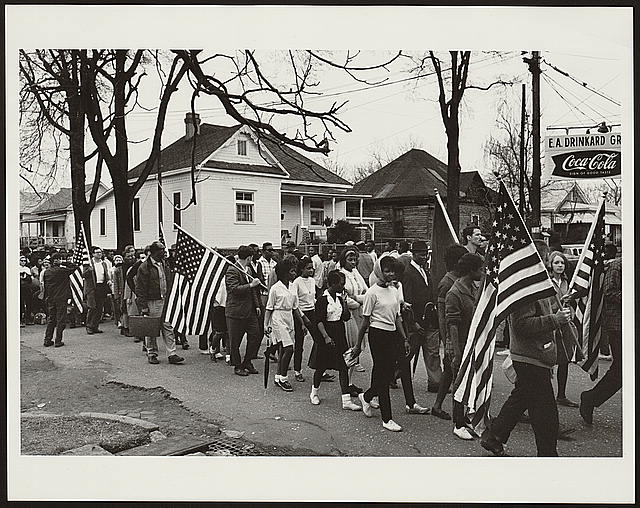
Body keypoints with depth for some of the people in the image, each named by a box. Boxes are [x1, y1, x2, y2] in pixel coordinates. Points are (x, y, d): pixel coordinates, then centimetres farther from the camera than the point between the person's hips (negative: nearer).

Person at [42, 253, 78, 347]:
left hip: (50, 299, 6)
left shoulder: (46, 271, 4)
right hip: (61, 298, -5)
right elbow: (75, 267, -5)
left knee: (51, 319, 15)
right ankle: (58, 341, 2)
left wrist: (46, 297, 15)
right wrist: (64, 263, -6)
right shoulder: (62, 270, -13)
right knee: (60, 320, 2)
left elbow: (45, 286, 8)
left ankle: (47, 340, 16)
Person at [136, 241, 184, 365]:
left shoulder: (164, 264, 11)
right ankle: (151, 354, 17)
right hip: (152, 302, -6)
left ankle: (171, 354, 6)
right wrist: (143, 306, -13)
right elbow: (140, 289, -10)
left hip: (165, 300, 6)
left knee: (168, 327, 4)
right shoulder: (144, 267, -9)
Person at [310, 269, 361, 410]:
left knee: (343, 367, -2)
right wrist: (326, 337, -22)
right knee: (321, 366, 8)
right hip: (326, 334, -6)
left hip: (339, 335, 6)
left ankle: (346, 400, -2)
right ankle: (314, 392, 33)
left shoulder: (339, 297, 9)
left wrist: (344, 301, -2)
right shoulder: (323, 299, -12)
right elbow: (319, 321, -14)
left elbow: (346, 317, 6)